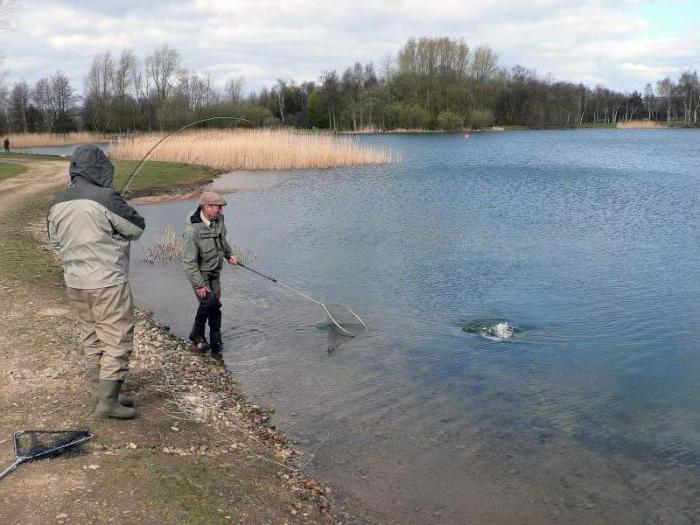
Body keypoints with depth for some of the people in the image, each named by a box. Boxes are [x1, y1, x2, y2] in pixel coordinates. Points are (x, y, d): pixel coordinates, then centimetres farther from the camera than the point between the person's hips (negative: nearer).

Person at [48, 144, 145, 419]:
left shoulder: (58, 203, 3)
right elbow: (137, 228, -10)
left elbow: (55, 239, 15)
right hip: (107, 283, -8)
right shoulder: (105, 198, -19)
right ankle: (108, 401, 3)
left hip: (75, 283, 8)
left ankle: (101, 395, 26)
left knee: (92, 340, 17)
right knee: (117, 341, 1)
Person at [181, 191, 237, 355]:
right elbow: (188, 262, -24)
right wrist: (199, 285, -24)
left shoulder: (219, 220, -4)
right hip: (199, 273, -7)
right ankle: (197, 336, 0)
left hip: (214, 273, 7)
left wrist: (229, 254, 15)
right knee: (209, 301, -23)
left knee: (215, 307, 7)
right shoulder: (192, 230, -26)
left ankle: (216, 345, 19)